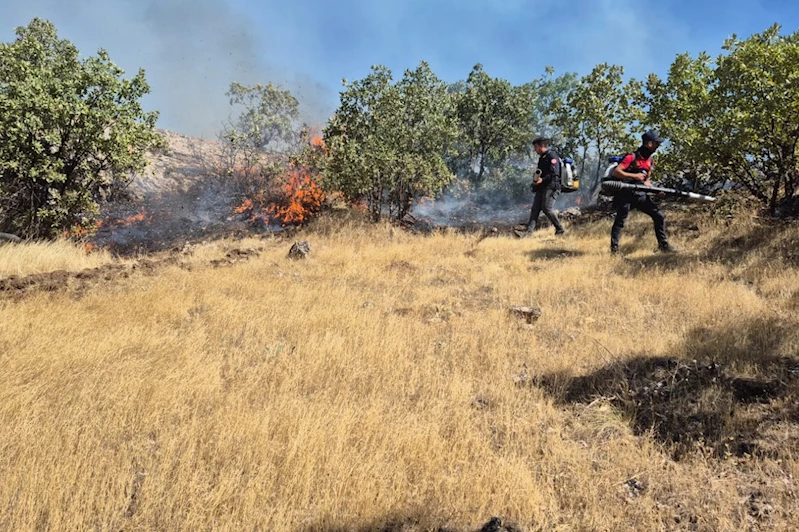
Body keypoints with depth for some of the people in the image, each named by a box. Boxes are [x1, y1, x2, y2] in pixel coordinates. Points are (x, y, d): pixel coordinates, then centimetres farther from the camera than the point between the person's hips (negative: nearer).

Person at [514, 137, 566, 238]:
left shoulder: (552, 156, -7)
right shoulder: (542, 158, 22)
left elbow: (554, 173, -17)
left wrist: (542, 180, -22)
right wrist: (536, 179, 14)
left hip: (550, 187, -9)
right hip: (541, 188, 9)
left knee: (547, 209, -15)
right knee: (535, 209, -4)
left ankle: (560, 230, -1)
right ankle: (528, 230, -14)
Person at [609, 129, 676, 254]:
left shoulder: (650, 161, 10)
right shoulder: (632, 157, -13)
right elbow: (615, 172, -19)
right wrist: (635, 176, -23)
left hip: (641, 195, 7)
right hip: (626, 195, -6)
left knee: (659, 215, 0)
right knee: (620, 221, -5)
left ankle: (663, 245, 9)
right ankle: (614, 249, 5)